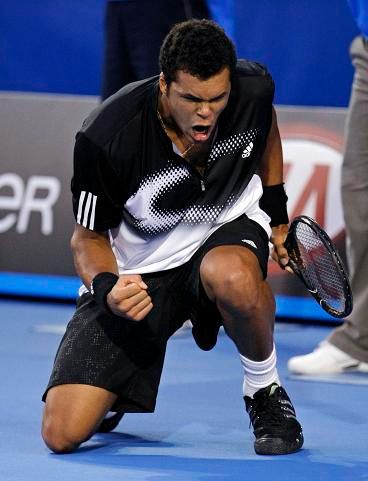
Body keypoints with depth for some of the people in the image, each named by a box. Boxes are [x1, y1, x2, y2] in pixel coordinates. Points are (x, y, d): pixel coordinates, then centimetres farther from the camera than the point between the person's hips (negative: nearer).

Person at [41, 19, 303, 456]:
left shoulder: (253, 88, -18)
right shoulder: (105, 138, -27)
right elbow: (88, 236, -11)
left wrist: (277, 210, 13)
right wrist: (105, 285, -31)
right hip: (136, 269, -1)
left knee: (231, 273, -41)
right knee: (63, 433, -14)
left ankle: (265, 391, -10)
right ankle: (112, 390, 25)